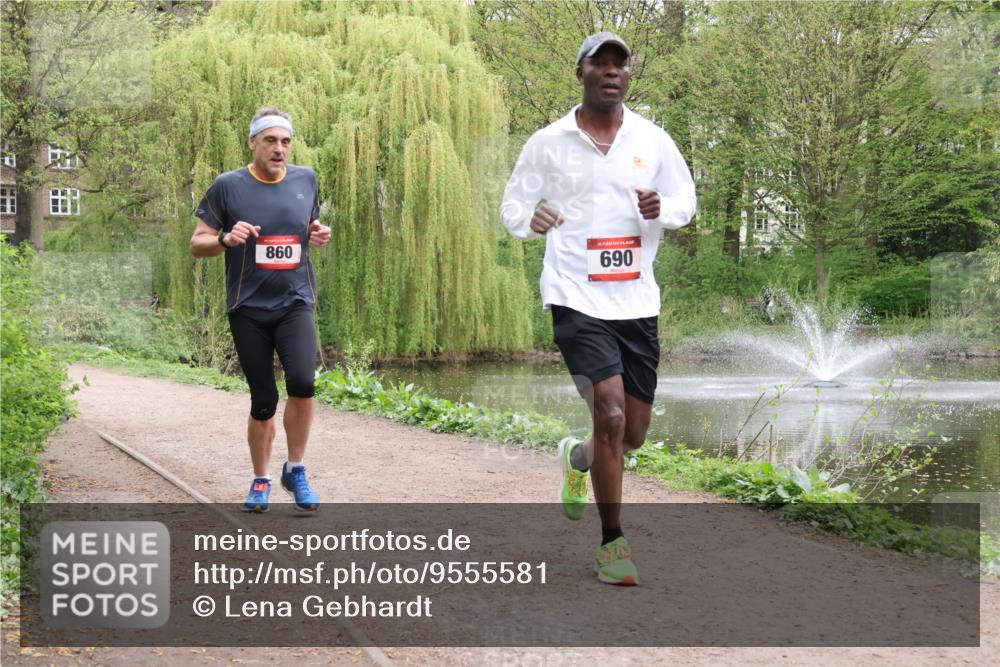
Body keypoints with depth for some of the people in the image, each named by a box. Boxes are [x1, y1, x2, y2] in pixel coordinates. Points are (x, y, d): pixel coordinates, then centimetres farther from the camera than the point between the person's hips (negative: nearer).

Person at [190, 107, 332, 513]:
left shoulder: (306, 180, 7)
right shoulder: (228, 186, -3)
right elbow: (197, 245, 1)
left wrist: (318, 235, 0)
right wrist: (226, 238, -20)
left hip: (295, 302, 1)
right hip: (248, 308, -1)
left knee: (302, 381, -22)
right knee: (263, 401, 3)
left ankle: (295, 470, -3)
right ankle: (261, 482, 24)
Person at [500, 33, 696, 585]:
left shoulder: (653, 141, 5)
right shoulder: (548, 143, -1)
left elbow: (686, 202, 13)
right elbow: (512, 204, 5)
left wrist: (662, 209, -11)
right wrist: (530, 218, -19)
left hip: (637, 302, 4)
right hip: (576, 299, -4)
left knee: (633, 432, 10)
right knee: (611, 412, -18)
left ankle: (577, 458, 46)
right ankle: (611, 542, -2)